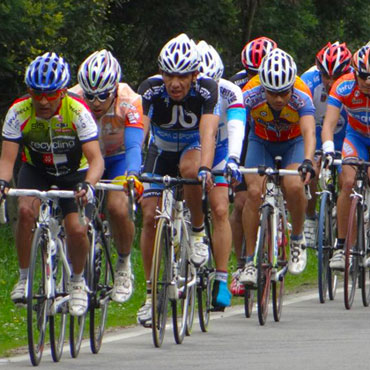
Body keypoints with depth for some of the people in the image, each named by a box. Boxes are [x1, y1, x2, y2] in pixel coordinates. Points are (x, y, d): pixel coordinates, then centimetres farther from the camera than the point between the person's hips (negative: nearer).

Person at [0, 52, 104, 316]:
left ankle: (78, 281, 10)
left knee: (77, 229, -20)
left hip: (74, 173, -1)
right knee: (26, 210, -29)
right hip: (36, 171, 1)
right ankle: (25, 278, -13)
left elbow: (96, 159, -33)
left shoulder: (77, 111, -29)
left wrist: (88, 185, -53)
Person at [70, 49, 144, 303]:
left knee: (118, 207, -26)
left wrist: (131, 175, -57)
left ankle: (124, 264, -1)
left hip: (118, 159, -2)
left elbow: (134, 145, -38)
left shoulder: (129, 102, -29)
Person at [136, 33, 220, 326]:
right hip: (161, 151, 2)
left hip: (193, 148, -2)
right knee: (150, 216, -10)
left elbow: (208, 131, -40)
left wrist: (205, 168, -58)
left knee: (190, 169, -38)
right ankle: (151, 294, 2)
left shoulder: (207, 90, -28)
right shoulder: (150, 89, -26)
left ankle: (198, 232, -13)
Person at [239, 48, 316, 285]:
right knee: (254, 192, -21)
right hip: (261, 143, 1)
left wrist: (307, 162, -64)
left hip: (293, 143, -1)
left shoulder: (301, 98, -33)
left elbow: (309, 132, -46)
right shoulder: (250, 96, -31)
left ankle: (297, 239, 0)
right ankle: (251, 261, -11)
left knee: (293, 186, -27)